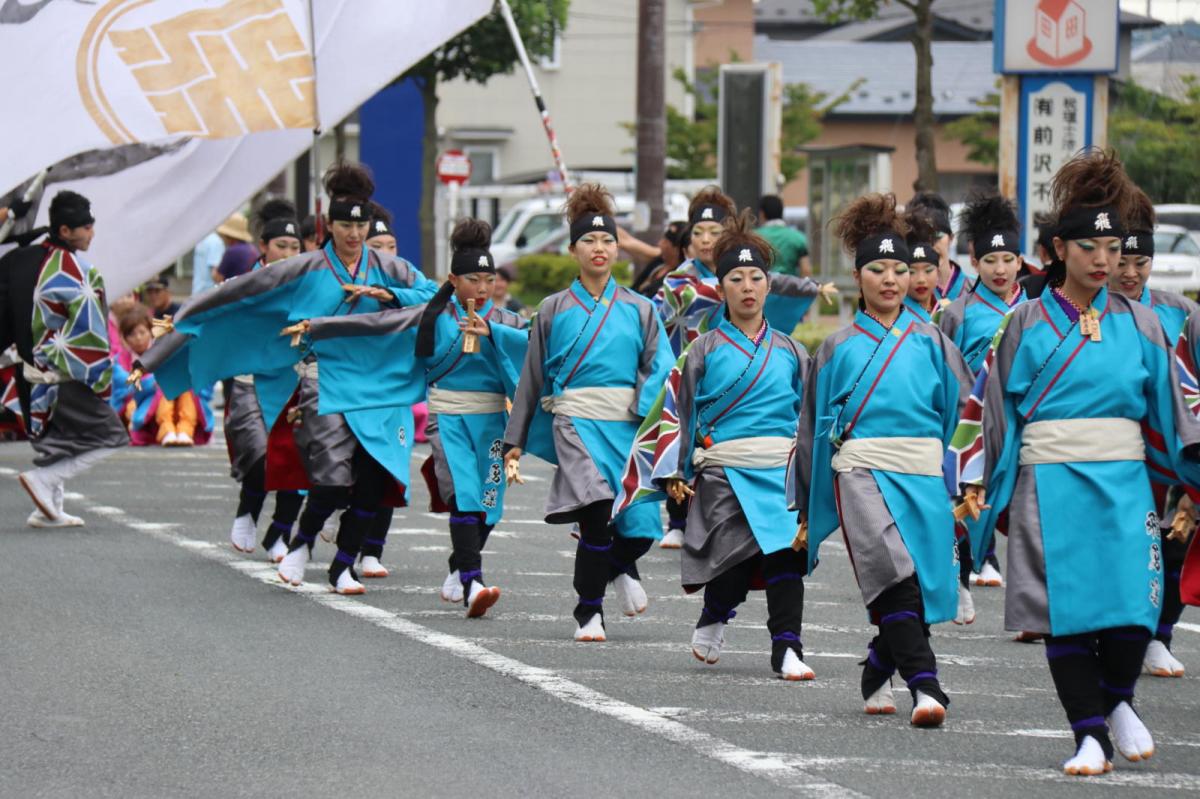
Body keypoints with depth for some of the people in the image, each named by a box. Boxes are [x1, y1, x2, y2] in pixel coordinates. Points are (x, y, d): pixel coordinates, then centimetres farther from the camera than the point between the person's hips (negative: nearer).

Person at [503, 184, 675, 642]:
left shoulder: (639, 310, 12)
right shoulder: (554, 310, 10)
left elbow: (659, 368, 5)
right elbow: (532, 378, 15)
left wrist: (647, 411, -14)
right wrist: (514, 440, 15)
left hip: (627, 426, 2)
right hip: (576, 422, -2)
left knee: (641, 526, -6)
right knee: (597, 513, -22)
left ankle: (618, 568, 32)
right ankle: (589, 614, -7)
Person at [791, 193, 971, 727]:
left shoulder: (930, 342, 12)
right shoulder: (839, 348, 11)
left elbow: (962, 412, 11)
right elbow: (814, 426, 17)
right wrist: (807, 505, 18)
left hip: (925, 477, 2)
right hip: (862, 473, -2)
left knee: (921, 588, 3)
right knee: (894, 576, -23)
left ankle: (877, 674, 30)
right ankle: (925, 688, -30)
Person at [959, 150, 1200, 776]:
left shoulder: (1139, 324, 9)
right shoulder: (1026, 324, 4)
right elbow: (991, 408, 7)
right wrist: (977, 485, 2)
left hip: (1124, 483, 1)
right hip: (1049, 484, -1)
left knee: (1133, 605, -10)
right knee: (1066, 608, -5)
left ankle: (1116, 702, 17)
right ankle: (1090, 737, 3)